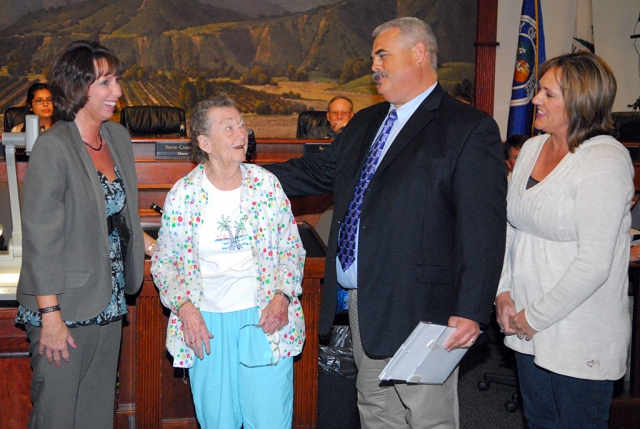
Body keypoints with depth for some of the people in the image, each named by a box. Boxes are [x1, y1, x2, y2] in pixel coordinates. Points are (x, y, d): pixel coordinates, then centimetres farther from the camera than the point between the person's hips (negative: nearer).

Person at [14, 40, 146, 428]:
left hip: (108, 304, 7)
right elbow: (41, 239, -17)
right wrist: (50, 316, -18)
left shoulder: (119, 137, 7)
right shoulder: (53, 148, -15)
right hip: (64, 307, -6)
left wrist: (134, 267, 13)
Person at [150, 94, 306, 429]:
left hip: (264, 317, 0)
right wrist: (183, 306, -8)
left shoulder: (266, 184, 0)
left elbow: (291, 247, 7)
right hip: (207, 322, 0)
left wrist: (282, 295, -8)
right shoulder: (182, 195, -2)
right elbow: (163, 261, 7)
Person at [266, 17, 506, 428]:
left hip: (419, 312, -7)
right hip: (364, 303, 8)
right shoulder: (365, 123, 16)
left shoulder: (470, 128, -9)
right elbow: (315, 172, 22)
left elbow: (483, 229, -15)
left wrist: (471, 311, -22)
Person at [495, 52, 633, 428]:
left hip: (580, 341, -7)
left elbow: (594, 264, -22)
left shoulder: (606, 161, -17)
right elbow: (511, 226, 13)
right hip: (527, 328, 7)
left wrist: (536, 316, -15)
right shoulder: (532, 148, 6)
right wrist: (504, 292, 2)